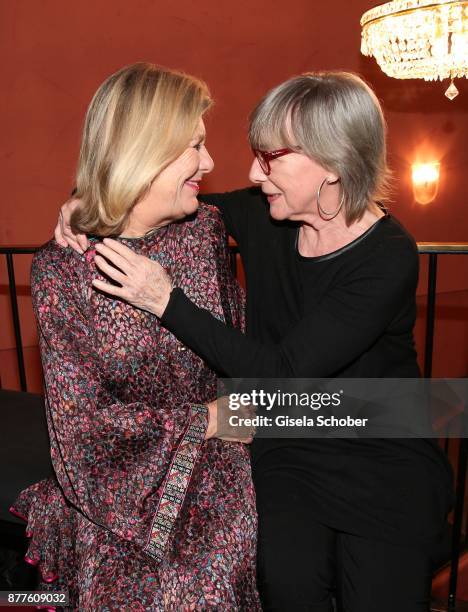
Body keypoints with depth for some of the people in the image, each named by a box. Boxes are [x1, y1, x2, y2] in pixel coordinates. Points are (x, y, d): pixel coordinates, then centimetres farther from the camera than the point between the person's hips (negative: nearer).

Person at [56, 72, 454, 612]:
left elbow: (282, 373, -26)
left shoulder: (388, 258, -20)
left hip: (384, 464, -2)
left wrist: (168, 302, -27)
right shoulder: (261, 216, -5)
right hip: (286, 449, 3)